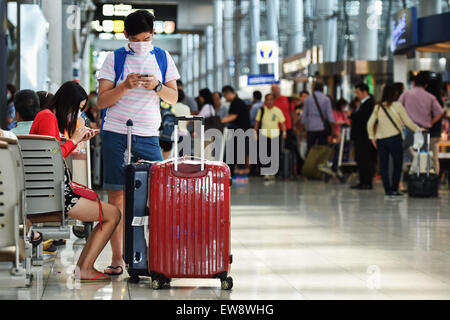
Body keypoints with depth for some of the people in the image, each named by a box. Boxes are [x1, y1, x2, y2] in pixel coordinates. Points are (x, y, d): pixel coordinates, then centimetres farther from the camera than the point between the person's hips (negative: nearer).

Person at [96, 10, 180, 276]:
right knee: (117, 194, -3)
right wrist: (125, 86, -17)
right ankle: (117, 257, 3)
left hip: (149, 136, 2)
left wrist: (157, 86, -10)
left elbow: (174, 98, 10)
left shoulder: (163, 58, 10)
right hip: (116, 134, -2)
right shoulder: (115, 59, 4)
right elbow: (102, 101, 0)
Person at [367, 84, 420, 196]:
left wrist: (372, 137, 15)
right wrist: (418, 129, 11)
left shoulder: (378, 107, 5)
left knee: (383, 166, 8)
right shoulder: (397, 106, -5)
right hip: (394, 138, -4)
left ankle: (387, 190, 7)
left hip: (380, 139, 4)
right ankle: (394, 189, 0)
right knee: (397, 165, 6)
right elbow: (408, 122, -3)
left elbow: (370, 124, 5)